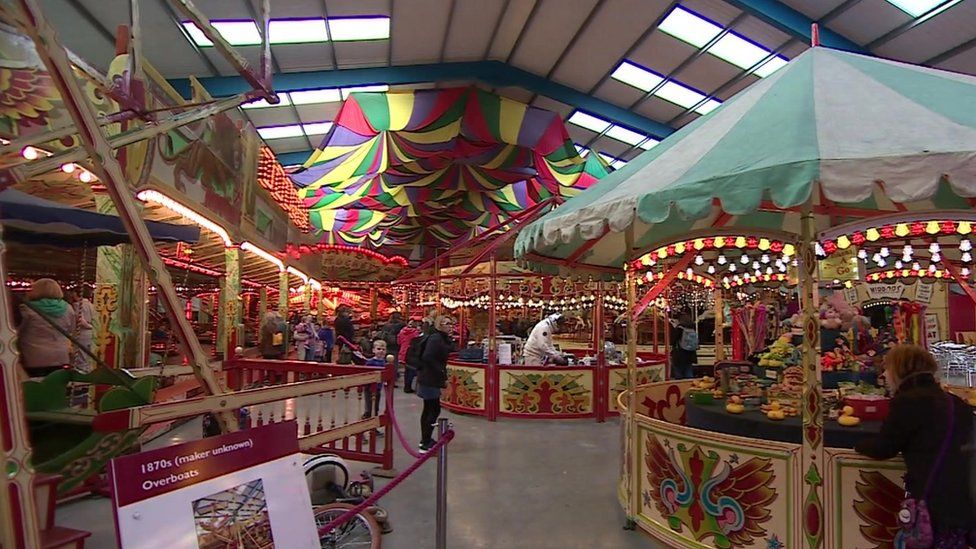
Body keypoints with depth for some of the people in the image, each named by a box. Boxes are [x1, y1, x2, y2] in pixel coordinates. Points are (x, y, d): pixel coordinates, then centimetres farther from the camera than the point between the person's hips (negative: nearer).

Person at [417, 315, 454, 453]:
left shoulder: (442, 338, 11)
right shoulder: (435, 338, -18)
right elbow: (427, 358, -28)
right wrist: (442, 374, -22)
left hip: (429, 379, 10)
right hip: (430, 380, -10)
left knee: (428, 409, 18)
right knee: (435, 410, -7)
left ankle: (425, 440, 30)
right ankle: (425, 445, -2)